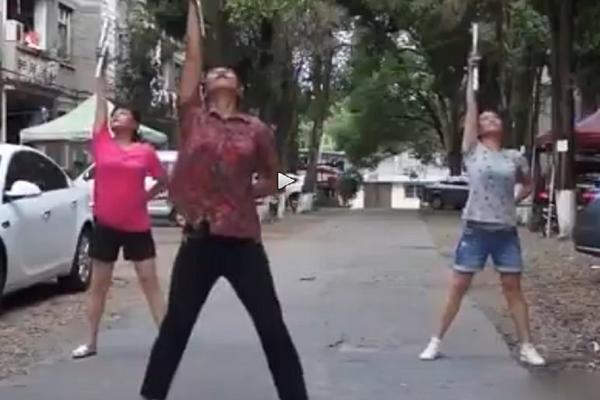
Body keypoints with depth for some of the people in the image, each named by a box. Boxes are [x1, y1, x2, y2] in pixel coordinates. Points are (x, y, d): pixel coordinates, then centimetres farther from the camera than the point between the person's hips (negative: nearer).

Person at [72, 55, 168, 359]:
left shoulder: (145, 151, -2)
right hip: (105, 225, 2)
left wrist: (145, 196, 2)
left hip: (137, 227, -1)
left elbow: (163, 181, 12)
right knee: (98, 284, 10)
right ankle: (91, 342, 19)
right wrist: (100, 77, 13)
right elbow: (100, 104, 7)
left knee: (149, 280, 3)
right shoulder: (101, 143, 1)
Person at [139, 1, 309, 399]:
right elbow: (193, 56, 5)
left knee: (273, 328, 4)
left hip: (244, 242, 0)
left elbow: (271, 182, 16)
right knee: (175, 327, 12)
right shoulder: (193, 118, 5)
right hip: (199, 240, 0)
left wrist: (241, 192, -1)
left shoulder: (257, 130, 5)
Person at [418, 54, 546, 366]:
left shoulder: (515, 158, 5)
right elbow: (470, 108, -2)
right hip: (475, 230, -2)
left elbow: (528, 185, 23)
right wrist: (471, 73, 0)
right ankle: (437, 341, 14)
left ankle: (526, 346, 14)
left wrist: (513, 201, 5)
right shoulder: (472, 151, -1)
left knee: (513, 289, 7)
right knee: (458, 287, 4)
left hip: (506, 232, 2)